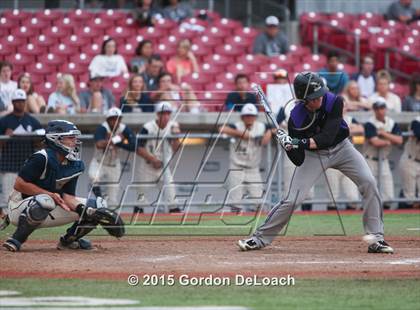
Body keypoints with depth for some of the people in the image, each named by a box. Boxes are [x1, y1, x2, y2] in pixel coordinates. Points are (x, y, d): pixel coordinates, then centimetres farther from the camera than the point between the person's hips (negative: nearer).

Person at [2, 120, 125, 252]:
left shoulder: (76, 165, 1)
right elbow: (19, 184, -23)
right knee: (44, 201, -43)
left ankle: (68, 240, 14)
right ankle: (16, 240, -24)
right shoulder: (41, 158, -21)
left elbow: (68, 197, -2)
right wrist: (51, 195, -25)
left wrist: (85, 210, -23)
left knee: (98, 206, -1)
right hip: (20, 207, -7)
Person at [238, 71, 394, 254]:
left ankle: (376, 239, -11)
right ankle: (259, 238, 6)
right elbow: (299, 160, -20)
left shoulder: (334, 102, -25)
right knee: (292, 199, -9)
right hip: (313, 155, -1)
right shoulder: (296, 117, -23)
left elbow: (327, 137, -31)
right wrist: (290, 146, -42)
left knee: (368, 182, -17)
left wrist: (299, 143, -42)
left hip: (341, 148, 1)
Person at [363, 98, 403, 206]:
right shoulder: (370, 124, -12)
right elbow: (375, 142, -23)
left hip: (384, 160, 5)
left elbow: (399, 140, -8)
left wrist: (384, 134, -15)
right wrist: (389, 141, -9)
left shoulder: (392, 124, 5)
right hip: (370, 160, -5)